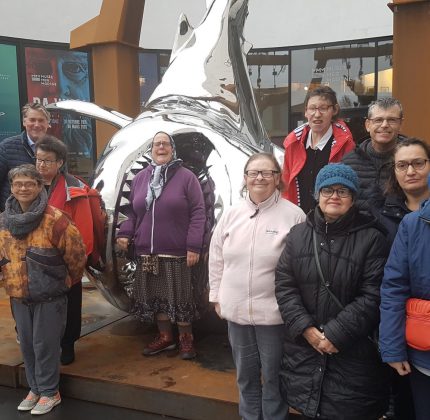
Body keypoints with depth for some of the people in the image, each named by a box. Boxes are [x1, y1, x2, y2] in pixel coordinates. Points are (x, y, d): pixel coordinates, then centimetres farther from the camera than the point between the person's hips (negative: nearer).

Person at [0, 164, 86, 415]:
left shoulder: (54, 219, -16)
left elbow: (76, 253, -10)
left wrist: (69, 282, 2)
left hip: (50, 295, -5)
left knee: (45, 345, 2)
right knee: (27, 345, 14)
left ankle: (49, 392, 19)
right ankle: (36, 388, 31)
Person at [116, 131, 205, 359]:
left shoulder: (186, 176, -3)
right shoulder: (140, 178, 11)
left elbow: (197, 213, -7)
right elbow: (132, 212, 16)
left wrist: (194, 246, -14)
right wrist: (125, 233, -1)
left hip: (176, 253, -5)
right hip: (147, 252, 5)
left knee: (180, 296, 3)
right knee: (154, 296, 12)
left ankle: (186, 338, 21)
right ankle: (164, 336, 29)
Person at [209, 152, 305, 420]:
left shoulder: (294, 215, -11)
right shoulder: (232, 215, 3)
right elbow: (217, 259, 10)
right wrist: (217, 296, 10)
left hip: (274, 312, -4)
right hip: (236, 310, 5)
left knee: (273, 378, 13)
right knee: (246, 376, 22)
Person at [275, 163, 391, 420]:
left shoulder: (372, 238, -6)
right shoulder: (298, 234, 6)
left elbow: (372, 296, -11)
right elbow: (284, 285, 2)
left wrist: (335, 334, -15)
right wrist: (306, 328, -10)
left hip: (354, 352, -3)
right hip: (304, 348, 3)